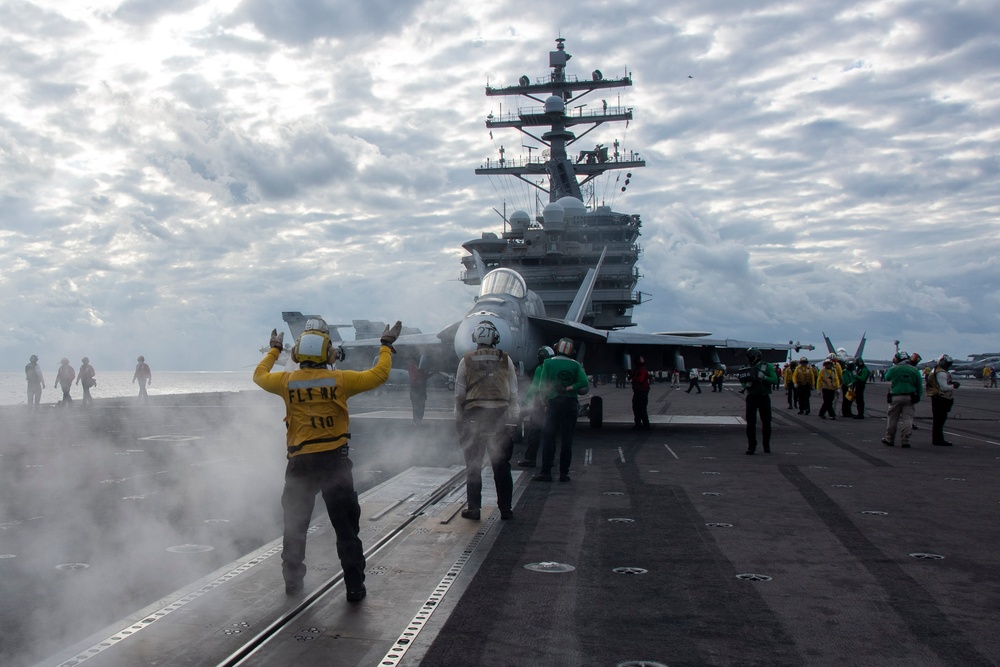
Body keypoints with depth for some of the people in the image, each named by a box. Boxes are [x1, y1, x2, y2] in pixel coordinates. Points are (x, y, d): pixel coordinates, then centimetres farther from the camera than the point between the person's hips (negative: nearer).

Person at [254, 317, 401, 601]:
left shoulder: (287, 381, -2)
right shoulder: (339, 380, -8)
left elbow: (259, 375, 18)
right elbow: (379, 374, -1)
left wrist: (274, 349, 33)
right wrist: (386, 345, 14)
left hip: (299, 461, 2)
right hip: (334, 460, -2)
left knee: (295, 523, 18)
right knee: (346, 526, 5)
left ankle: (292, 580, 26)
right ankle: (354, 586, 7)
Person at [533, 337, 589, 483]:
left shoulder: (548, 363, -1)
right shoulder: (575, 365, 3)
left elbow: (542, 386, -4)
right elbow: (584, 383, -9)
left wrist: (545, 402, 6)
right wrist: (569, 388, -4)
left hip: (554, 403, -2)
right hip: (571, 404, 2)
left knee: (548, 437, 3)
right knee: (567, 439, 7)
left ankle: (546, 472, 1)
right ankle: (564, 473, 8)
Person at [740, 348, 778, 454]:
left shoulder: (767, 367, 1)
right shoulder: (749, 369, 11)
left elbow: (775, 380, -8)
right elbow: (742, 383, 11)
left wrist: (764, 377, -21)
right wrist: (746, 384, -11)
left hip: (764, 397, -2)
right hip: (751, 397, 2)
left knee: (766, 422, 6)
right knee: (750, 423, -2)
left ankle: (766, 445, 20)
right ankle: (751, 447, 2)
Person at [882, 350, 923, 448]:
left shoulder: (893, 369, -5)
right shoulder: (914, 370, 3)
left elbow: (886, 378, 15)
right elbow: (919, 386, 6)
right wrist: (917, 396, 14)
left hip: (896, 397, -2)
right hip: (909, 397, 2)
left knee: (892, 418, 8)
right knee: (907, 419, 3)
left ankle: (889, 439, 16)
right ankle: (905, 440, -1)